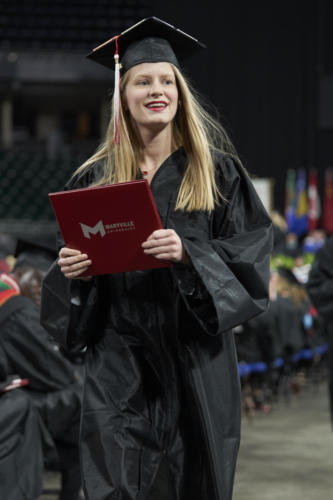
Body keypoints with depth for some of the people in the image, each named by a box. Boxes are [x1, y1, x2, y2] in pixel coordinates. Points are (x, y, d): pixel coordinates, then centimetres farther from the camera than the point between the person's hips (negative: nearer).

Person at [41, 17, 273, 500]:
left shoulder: (216, 171, 3)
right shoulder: (95, 179, 8)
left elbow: (251, 248, -4)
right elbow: (77, 262, 14)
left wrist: (188, 252, -21)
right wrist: (71, 270, -10)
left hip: (195, 353, -1)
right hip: (120, 359, 1)